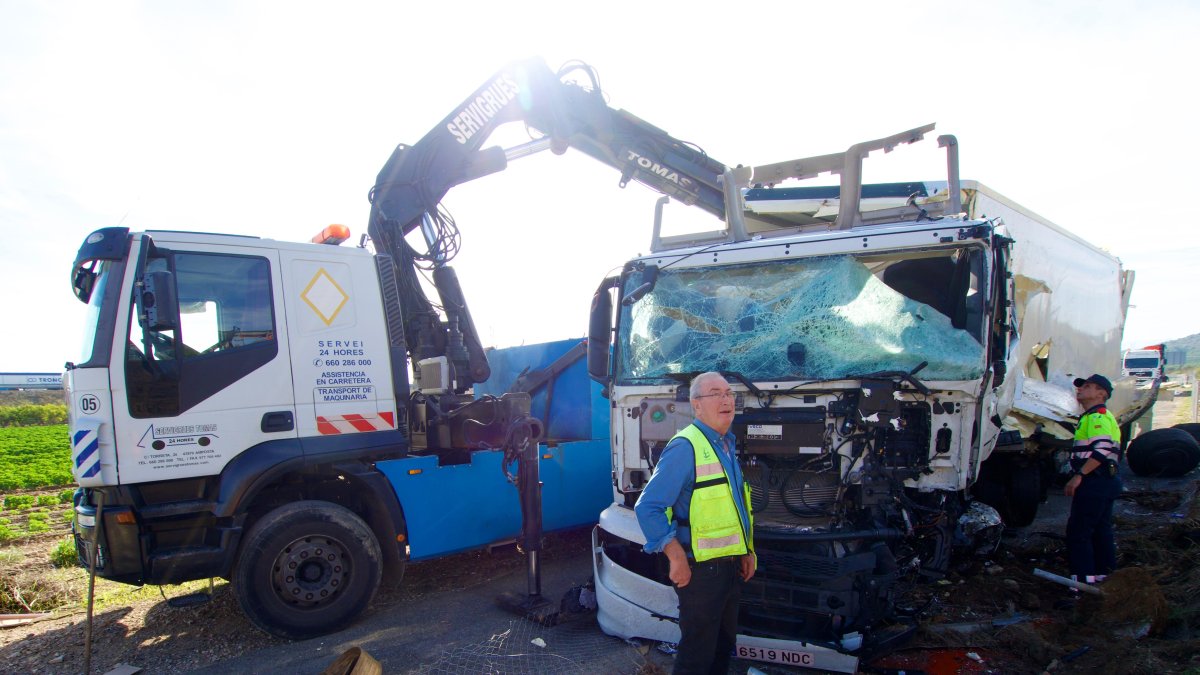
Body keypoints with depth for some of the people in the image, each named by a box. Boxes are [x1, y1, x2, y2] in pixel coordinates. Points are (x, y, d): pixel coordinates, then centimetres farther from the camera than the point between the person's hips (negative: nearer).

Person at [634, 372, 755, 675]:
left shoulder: (727, 445, 10)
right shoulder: (685, 447, -19)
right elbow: (647, 507, -23)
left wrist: (747, 551, 15)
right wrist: (677, 558, -23)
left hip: (730, 566, 9)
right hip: (701, 569, -9)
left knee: (724, 645, 21)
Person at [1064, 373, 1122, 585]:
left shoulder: (1098, 416, -12)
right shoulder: (1097, 416, 22)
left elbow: (1102, 450, -26)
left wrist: (1079, 475, -25)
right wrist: (1081, 475, 25)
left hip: (1094, 481, -11)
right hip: (1105, 481, 11)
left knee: (1078, 531, -9)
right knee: (1101, 530, 15)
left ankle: (1083, 579, -8)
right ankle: (1105, 574, 22)